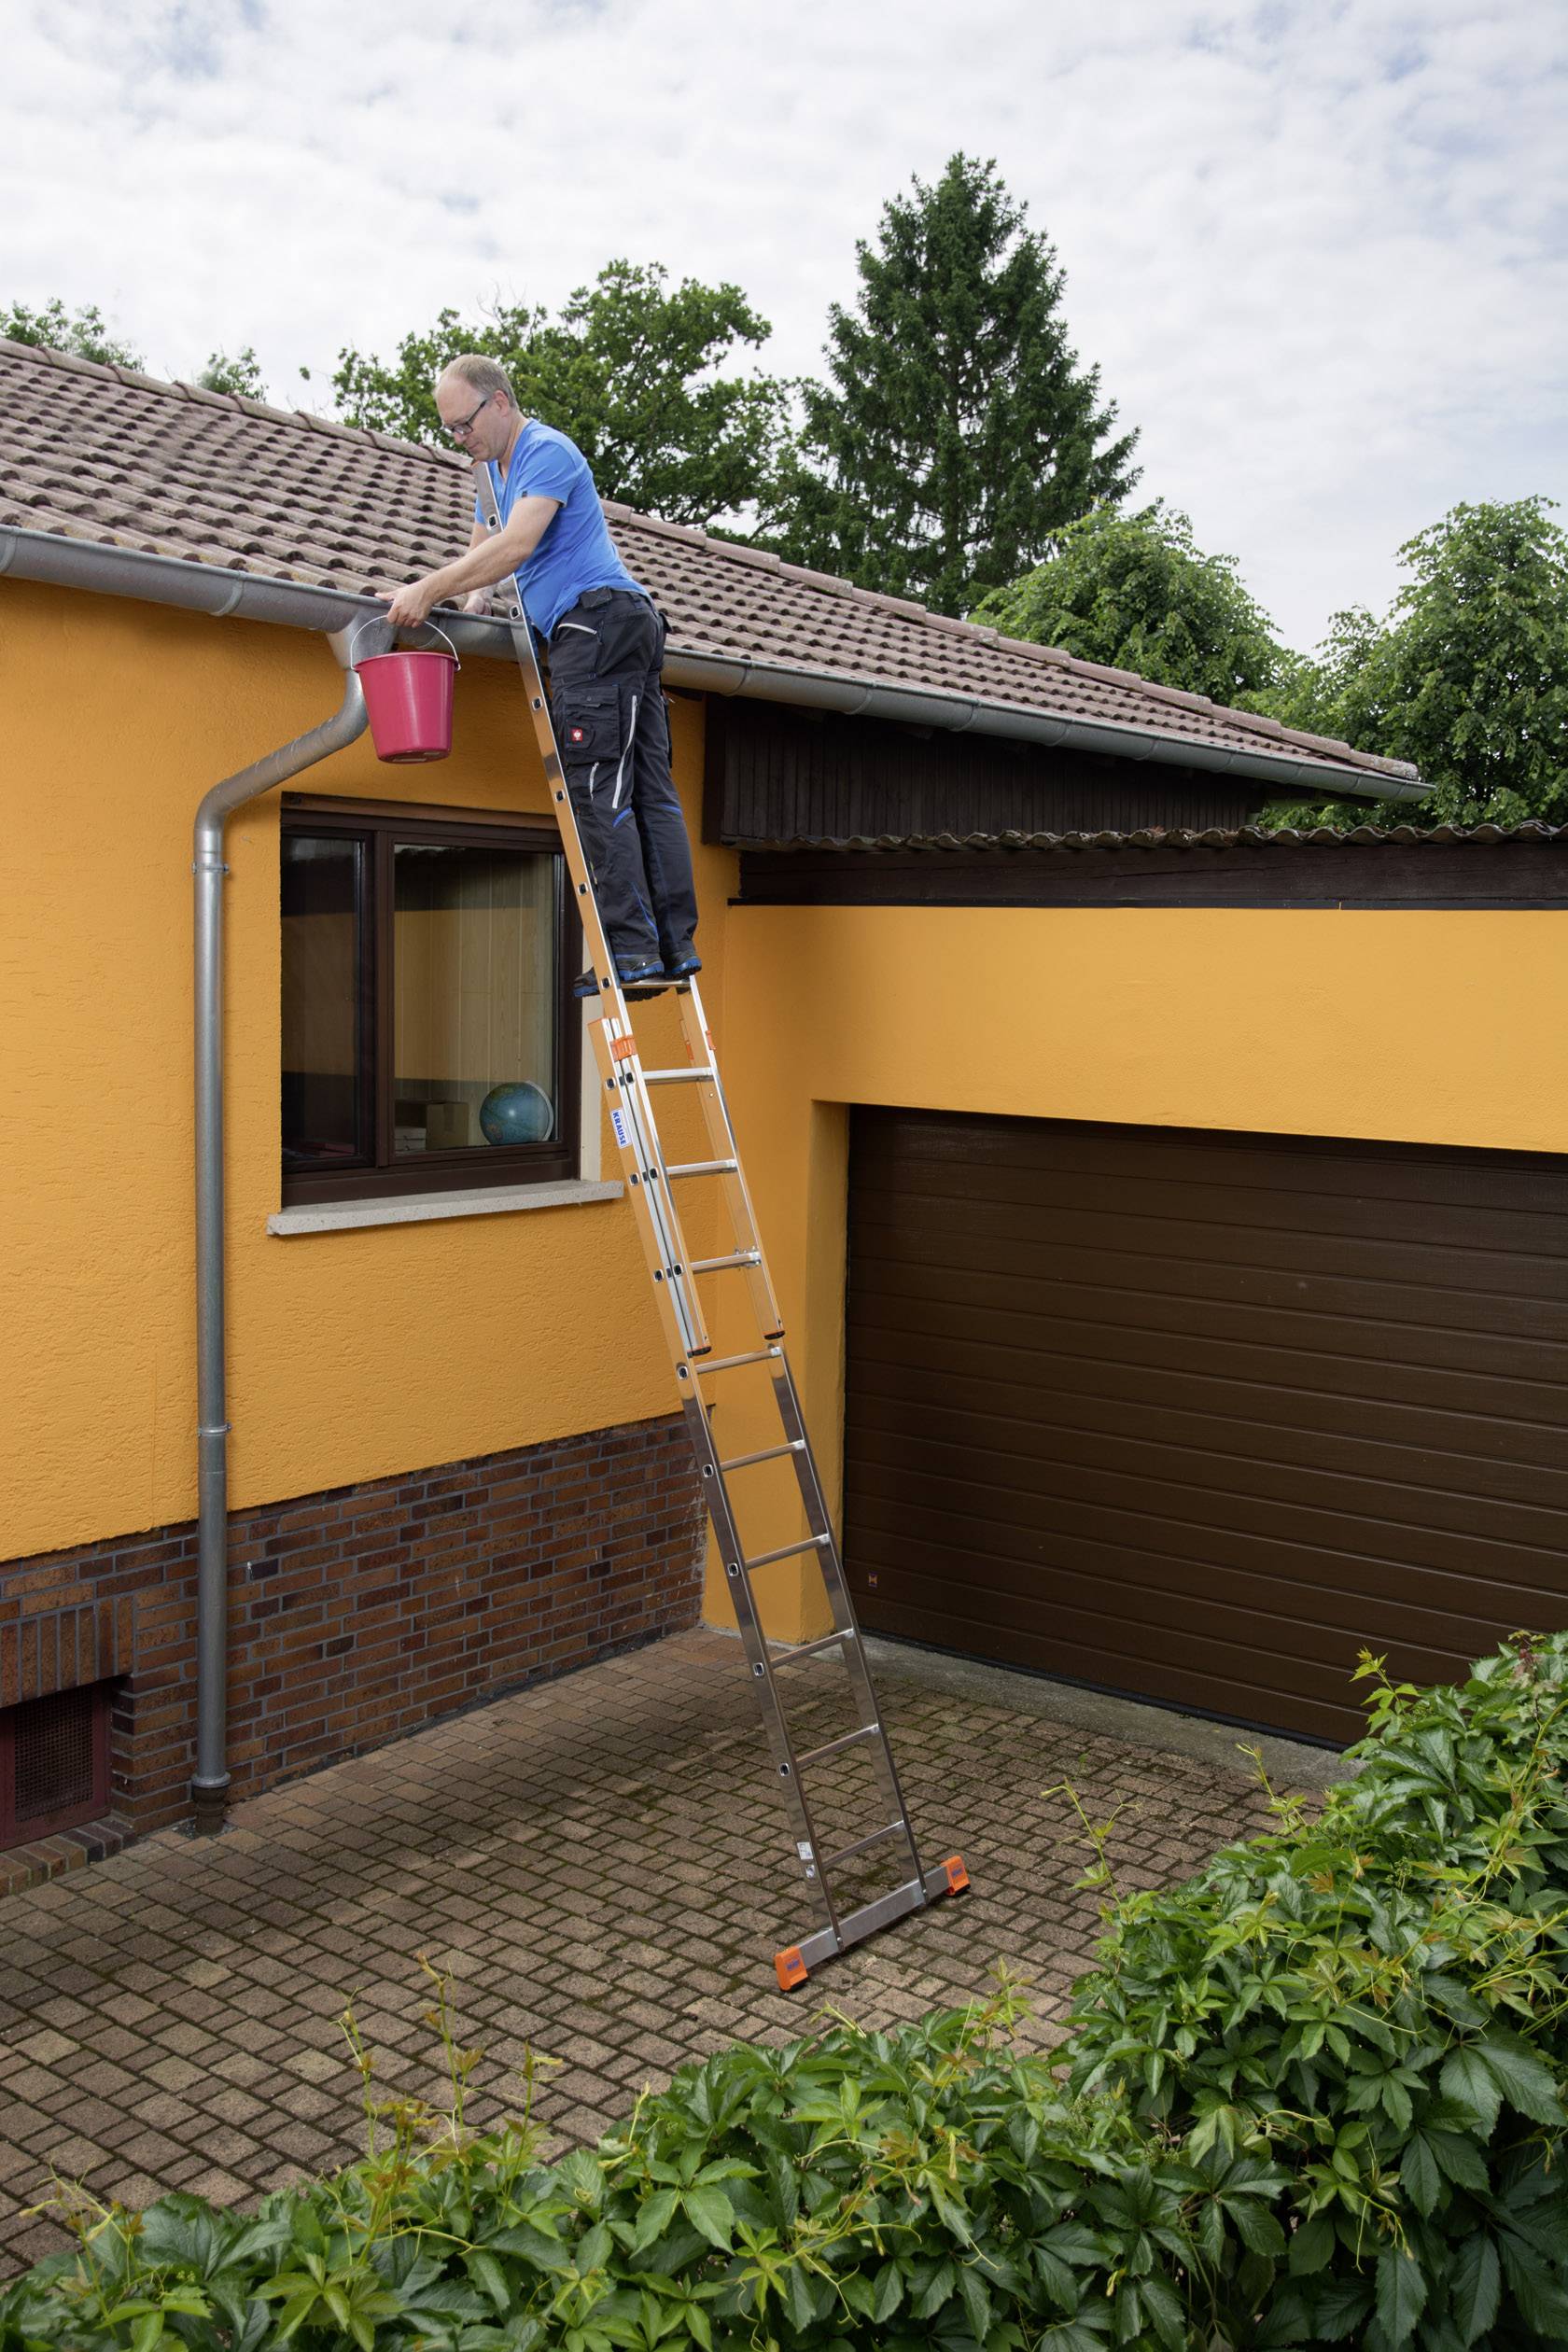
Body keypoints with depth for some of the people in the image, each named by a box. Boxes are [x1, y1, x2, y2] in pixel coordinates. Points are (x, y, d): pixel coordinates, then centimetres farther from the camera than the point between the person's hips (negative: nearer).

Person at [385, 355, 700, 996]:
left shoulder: (547, 451, -6)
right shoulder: (497, 469, 25)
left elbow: (516, 544, -20)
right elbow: (483, 548, 37)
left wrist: (430, 589, -19)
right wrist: (472, 594, 16)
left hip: (599, 619, -10)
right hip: (629, 629, 10)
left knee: (597, 787, -15)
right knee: (647, 787, 2)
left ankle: (631, 950, -18)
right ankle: (675, 947, -1)